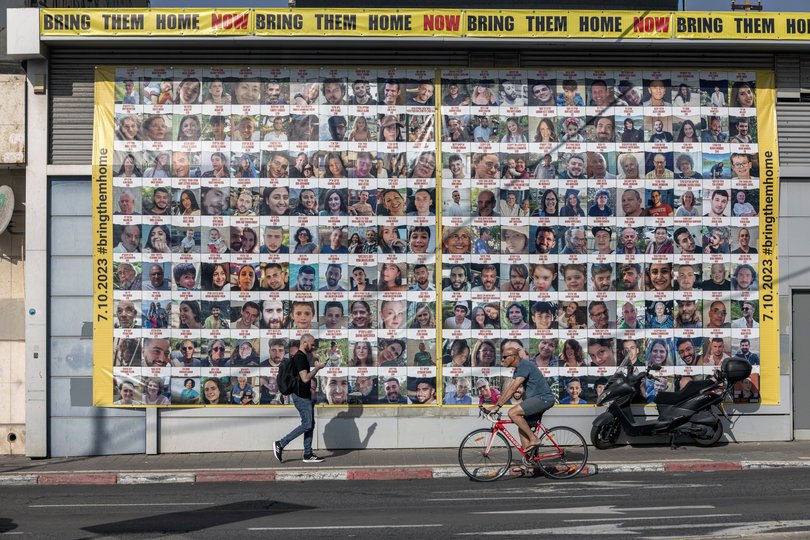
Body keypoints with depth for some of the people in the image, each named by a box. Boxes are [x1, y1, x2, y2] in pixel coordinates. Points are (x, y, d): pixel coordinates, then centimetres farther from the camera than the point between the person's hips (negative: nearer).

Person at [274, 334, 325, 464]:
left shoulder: (303, 356, 15)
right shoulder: (299, 357, -17)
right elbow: (305, 378, -24)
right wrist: (317, 367, -17)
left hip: (305, 396, 10)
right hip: (301, 397, -10)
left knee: (310, 425, 9)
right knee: (307, 425, -8)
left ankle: (308, 455, 11)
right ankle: (280, 444, -4)